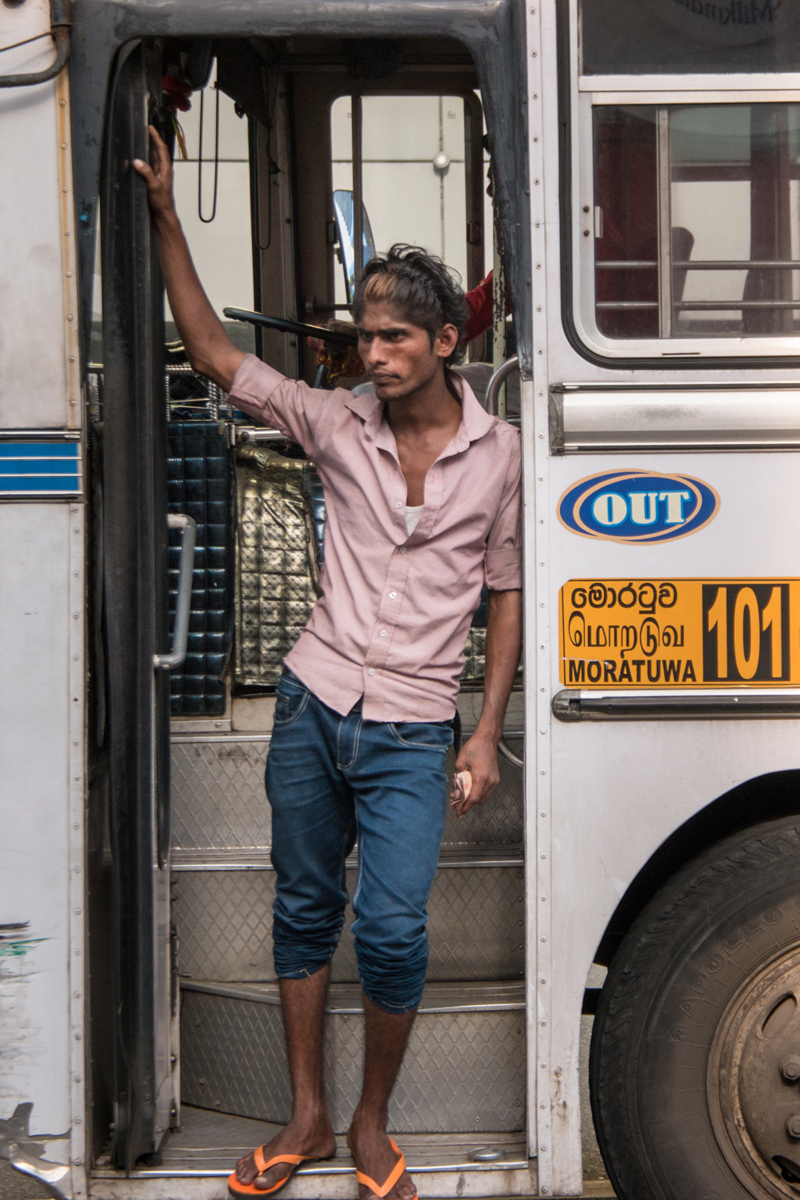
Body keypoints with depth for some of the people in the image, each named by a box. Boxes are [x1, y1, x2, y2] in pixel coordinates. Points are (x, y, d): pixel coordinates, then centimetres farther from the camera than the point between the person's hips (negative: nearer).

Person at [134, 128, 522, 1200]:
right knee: (304, 912, 11)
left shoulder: (498, 454, -1)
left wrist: (487, 732, 0)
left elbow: (506, 592, 5)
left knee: (393, 931, -10)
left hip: (411, 733, -2)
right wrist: (166, 218, -6)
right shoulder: (337, 425, 1)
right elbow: (217, 358, 0)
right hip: (313, 707, 2)